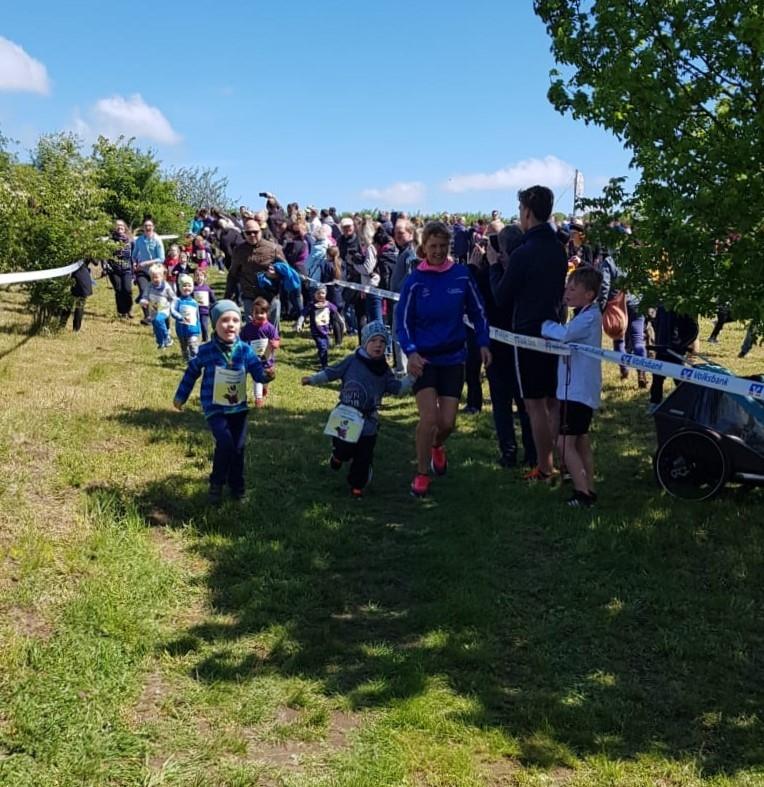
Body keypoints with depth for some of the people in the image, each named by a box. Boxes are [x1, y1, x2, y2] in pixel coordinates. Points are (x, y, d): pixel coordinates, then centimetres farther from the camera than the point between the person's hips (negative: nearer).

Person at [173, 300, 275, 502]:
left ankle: (236, 486, 29)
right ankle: (216, 483, 3)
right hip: (215, 409, -3)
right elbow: (192, 372, 3)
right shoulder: (206, 351, -12)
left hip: (238, 408, 3)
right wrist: (181, 396, 13)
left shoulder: (245, 350, -7)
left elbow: (257, 371, -11)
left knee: (238, 447, 9)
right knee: (225, 443, -20)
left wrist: (266, 375, -36)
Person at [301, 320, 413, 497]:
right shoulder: (352, 361, -2)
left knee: (364, 456, 1)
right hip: (345, 417, -2)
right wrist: (312, 380, -2)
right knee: (343, 449, -2)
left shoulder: (384, 370, 6)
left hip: (368, 421, 2)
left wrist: (411, 378, -7)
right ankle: (338, 456, 35)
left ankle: (357, 485, 17)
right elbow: (331, 373, 4)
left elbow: (398, 389, 6)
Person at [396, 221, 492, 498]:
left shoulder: (461, 275, -3)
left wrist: (483, 343, 0)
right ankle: (421, 475, 6)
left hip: (453, 358, 2)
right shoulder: (414, 281, -7)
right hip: (424, 358, -2)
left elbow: (477, 311, 8)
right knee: (429, 417, -14)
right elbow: (403, 321, -6)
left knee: (447, 422, 3)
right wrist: (410, 351, -20)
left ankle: (436, 446, 39)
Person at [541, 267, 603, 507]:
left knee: (564, 442, -12)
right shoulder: (584, 315, 14)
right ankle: (589, 490, 23)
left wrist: (544, 325, -17)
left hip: (579, 391, -11)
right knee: (581, 441, 16)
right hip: (575, 389, 11)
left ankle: (583, 493, -9)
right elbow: (566, 336, 11)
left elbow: (564, 334, -33)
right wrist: (552, 328, -7)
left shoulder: (590, 317, -18)